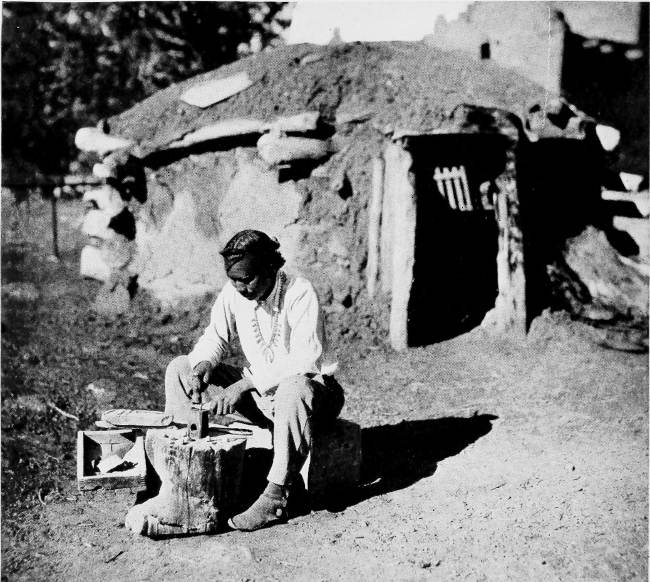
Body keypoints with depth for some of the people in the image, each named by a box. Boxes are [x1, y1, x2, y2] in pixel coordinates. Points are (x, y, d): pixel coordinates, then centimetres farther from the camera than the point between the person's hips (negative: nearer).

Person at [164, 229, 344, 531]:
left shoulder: (300, 293, -23)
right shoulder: (233, 292, -6)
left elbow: (305, 362, -30)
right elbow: (215, 337, 7)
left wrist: (245, 385, -34)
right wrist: (203, 364, -17)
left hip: (311, 387, -6)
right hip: (257, 389, 6)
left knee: (293, 389, -43)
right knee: (179, 368, -2)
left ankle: (275, 497, -34)